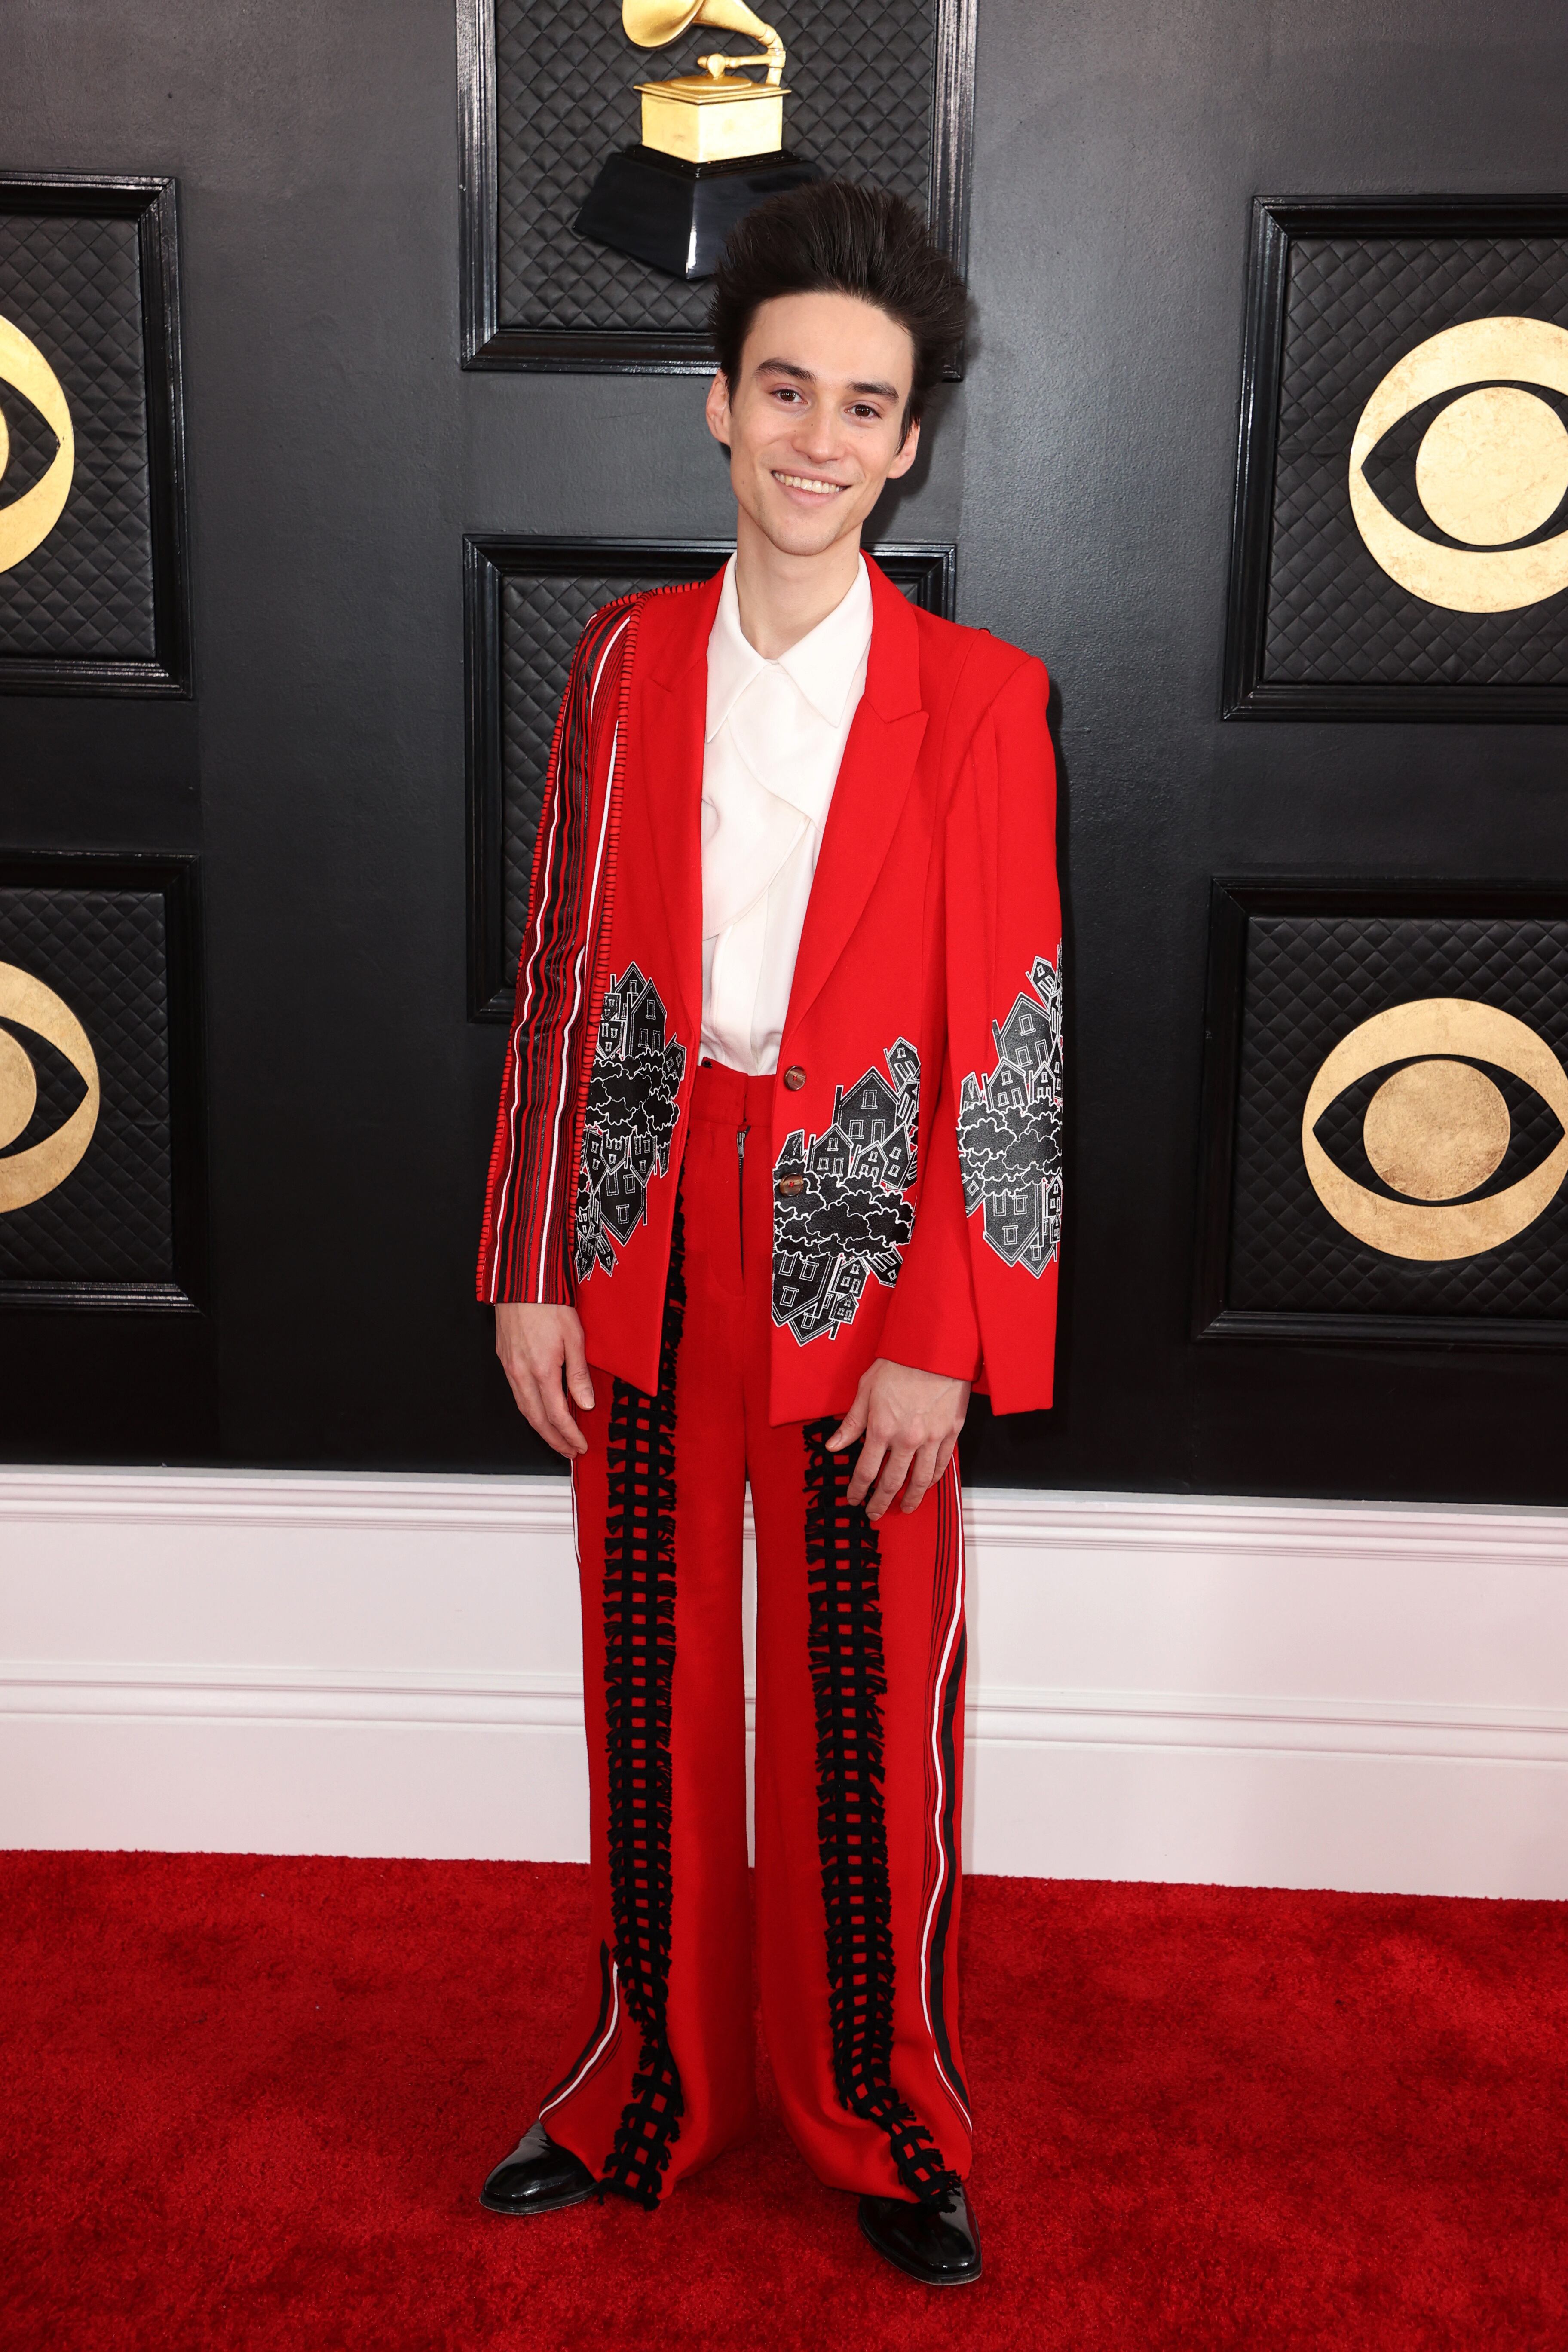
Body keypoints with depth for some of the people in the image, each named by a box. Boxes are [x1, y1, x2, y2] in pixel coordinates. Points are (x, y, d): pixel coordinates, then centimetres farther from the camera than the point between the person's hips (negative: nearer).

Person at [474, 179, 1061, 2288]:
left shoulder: (974, 698, -5)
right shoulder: (629, 661, 4)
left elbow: (1004, 1038, -7)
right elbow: (562, 977, 5)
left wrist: (941, 1341, -10)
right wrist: (529, 1269, 2)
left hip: (859, 1252, -2)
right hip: (647, 1247, 3)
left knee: (870, 1720, 8)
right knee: (652, 1699, 14)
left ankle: (890, 2127, 31)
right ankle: (644, 2093, 35)